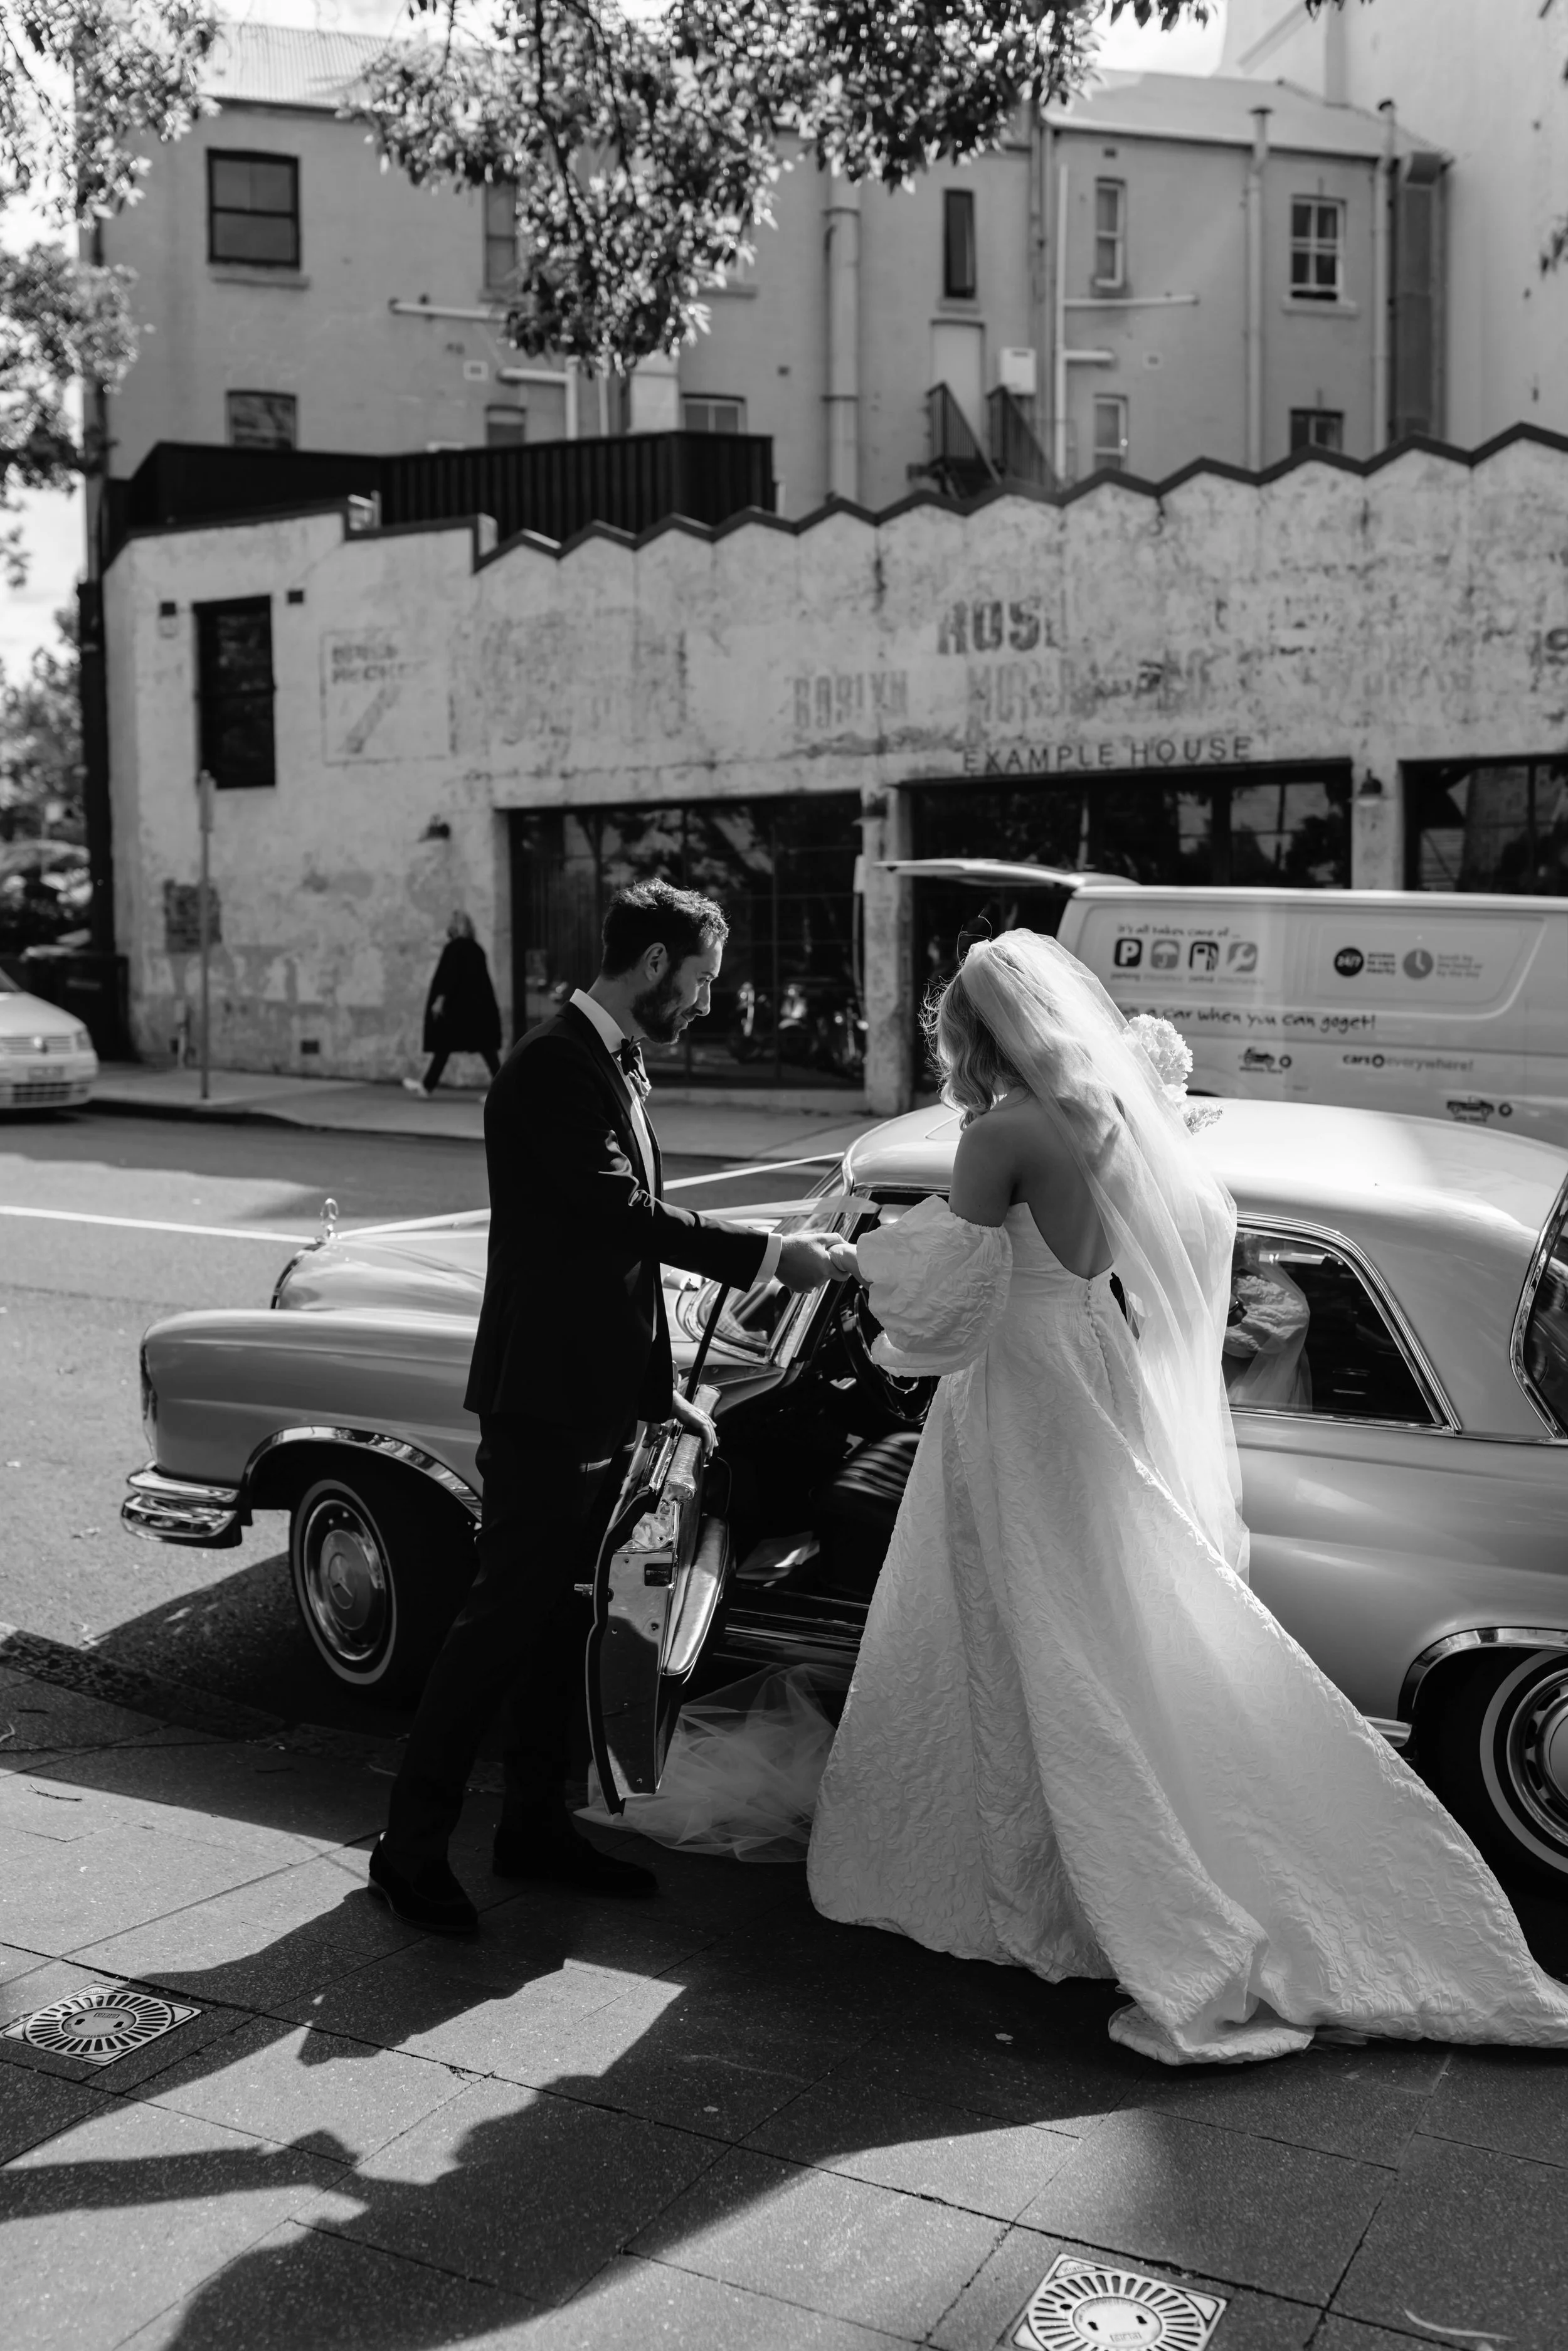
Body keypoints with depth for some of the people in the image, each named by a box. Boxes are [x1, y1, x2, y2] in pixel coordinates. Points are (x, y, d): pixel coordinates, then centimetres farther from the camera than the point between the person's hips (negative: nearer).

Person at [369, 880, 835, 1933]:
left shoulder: (620, 1065, 13)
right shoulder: (555, 1066, -16)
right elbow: (620, 1212, -26)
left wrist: (662, 1387, 16)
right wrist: (766, 1254, -23)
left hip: (603, 1402, 9)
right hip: (545, 1402, -9)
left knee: (562, 1621, 15)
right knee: (506, 1619, -3)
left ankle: (536, 1824, 27)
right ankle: (413, 1845, 8)